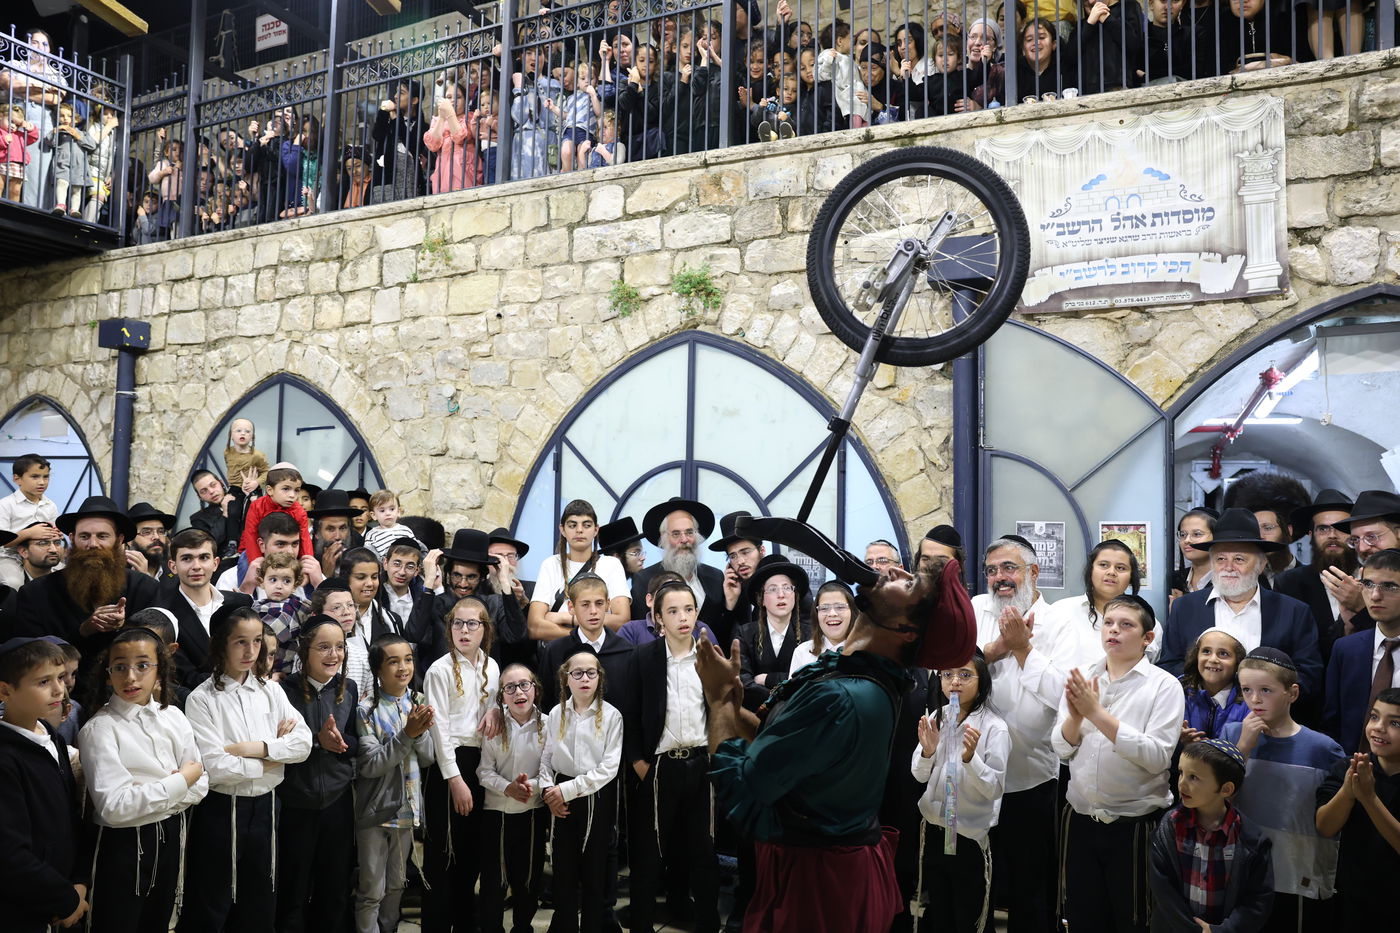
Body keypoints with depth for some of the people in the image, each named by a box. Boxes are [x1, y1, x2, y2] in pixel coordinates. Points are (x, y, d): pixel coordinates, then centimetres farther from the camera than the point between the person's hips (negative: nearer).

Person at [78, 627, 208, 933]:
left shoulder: (173, 717, 0)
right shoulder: (99, 729, -15)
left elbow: (200, 784, 2)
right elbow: (114, 807, -23)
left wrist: (152, 796, -15)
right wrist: (180, 780, -17)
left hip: (171, 836, 5)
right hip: (124, 845, -5)